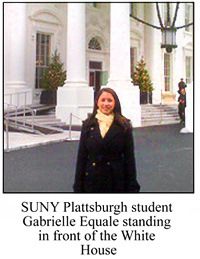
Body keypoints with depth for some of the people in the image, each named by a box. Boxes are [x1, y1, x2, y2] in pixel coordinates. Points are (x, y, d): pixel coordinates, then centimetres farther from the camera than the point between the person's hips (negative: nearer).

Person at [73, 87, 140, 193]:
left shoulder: (123, 126, 0)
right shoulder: (88, 125, 4)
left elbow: (129, 157, 1)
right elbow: (81, 156, 5)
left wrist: (132, 187, -3)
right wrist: (78, 187, 2)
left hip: (116, 182, -1)